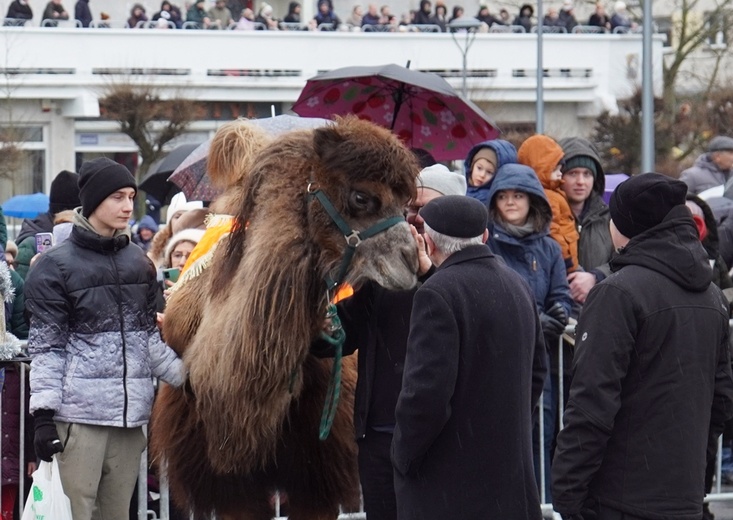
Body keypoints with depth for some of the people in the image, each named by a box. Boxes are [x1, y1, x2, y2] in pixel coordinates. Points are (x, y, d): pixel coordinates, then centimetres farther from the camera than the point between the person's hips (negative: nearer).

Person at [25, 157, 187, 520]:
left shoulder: (139, 264, 15)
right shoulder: (56, 266, -2)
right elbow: (46, 347, -4)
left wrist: (186, 378, 10)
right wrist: (43, 414, -10)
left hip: (131, 413, 5)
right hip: (80, 413, -5)